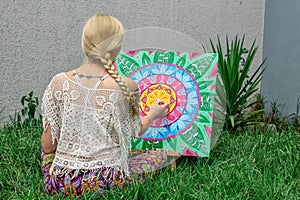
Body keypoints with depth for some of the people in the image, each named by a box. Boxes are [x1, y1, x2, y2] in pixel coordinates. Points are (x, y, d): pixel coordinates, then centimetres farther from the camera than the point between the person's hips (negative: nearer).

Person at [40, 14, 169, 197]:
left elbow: (48, 147, -2)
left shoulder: (59, 82, -6)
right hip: (106, 181, -2)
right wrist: (153, 115, 24)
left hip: (59, 182, 2)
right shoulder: (126, 86, -12)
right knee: (159, 155, 22)